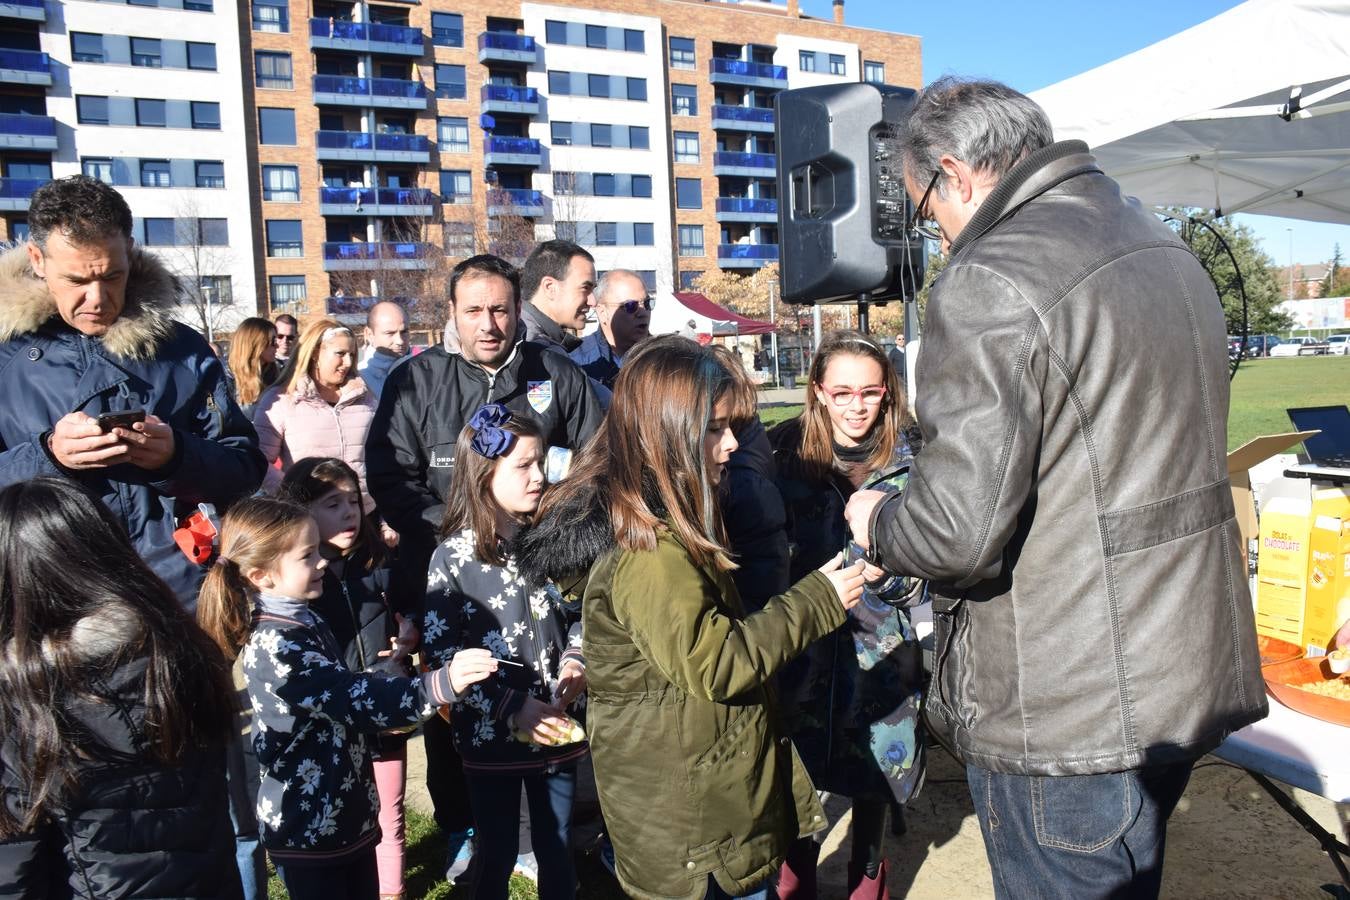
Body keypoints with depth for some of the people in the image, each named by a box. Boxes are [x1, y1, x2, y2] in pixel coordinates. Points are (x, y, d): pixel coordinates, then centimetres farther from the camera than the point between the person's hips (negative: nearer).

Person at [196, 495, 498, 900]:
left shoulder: (302, 622, 7)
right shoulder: (275, 643, -25)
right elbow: (352, 698, -37)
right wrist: (439, 685, -47)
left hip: (347, 813, 9)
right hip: (309, 826, -9)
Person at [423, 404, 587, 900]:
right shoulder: (452, 556, -11)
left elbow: (579, 613, 12)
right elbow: (439, 653, -13)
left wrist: (575, 660, -8)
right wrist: (511, 709, -17)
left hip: (557, 727, 3)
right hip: (491, 735, -3)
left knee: (557, 849, 16)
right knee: (497, 855, 13)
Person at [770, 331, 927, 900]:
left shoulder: (910, 458, -6)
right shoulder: (789, 452, -4)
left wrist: (893, 573, -16)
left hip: (882, 648, 0)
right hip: (807, 644, 0)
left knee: (873, 770, 15)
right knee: (801, 773, 8)